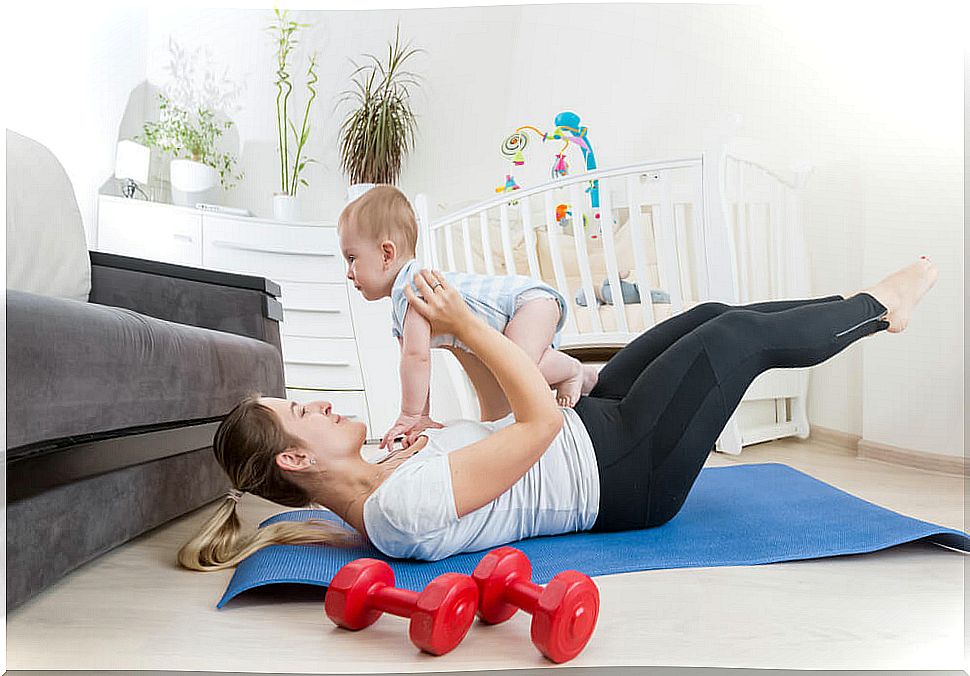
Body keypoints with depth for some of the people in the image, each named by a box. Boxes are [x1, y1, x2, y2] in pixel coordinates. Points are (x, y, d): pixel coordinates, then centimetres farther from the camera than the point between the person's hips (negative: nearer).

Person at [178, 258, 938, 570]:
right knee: (742, 334, -2)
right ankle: (875, 308, 29)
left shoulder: (373, 484, -2)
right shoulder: (407, 507, -32)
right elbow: (540, 419, -31)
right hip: (624, 471, -8)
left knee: (710, 316, 12)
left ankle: (855, 310, 37)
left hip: (591, 428, 8)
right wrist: (465, 322, -25)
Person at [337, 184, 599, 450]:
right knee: (495, 421, 13)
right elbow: (416, 363, 9)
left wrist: (409, 415, -24)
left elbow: (417, 356, -32)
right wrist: (421, 417, 0)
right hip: (498, 337, 10)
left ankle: (573, 369, -9)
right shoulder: (398, 317, 7)